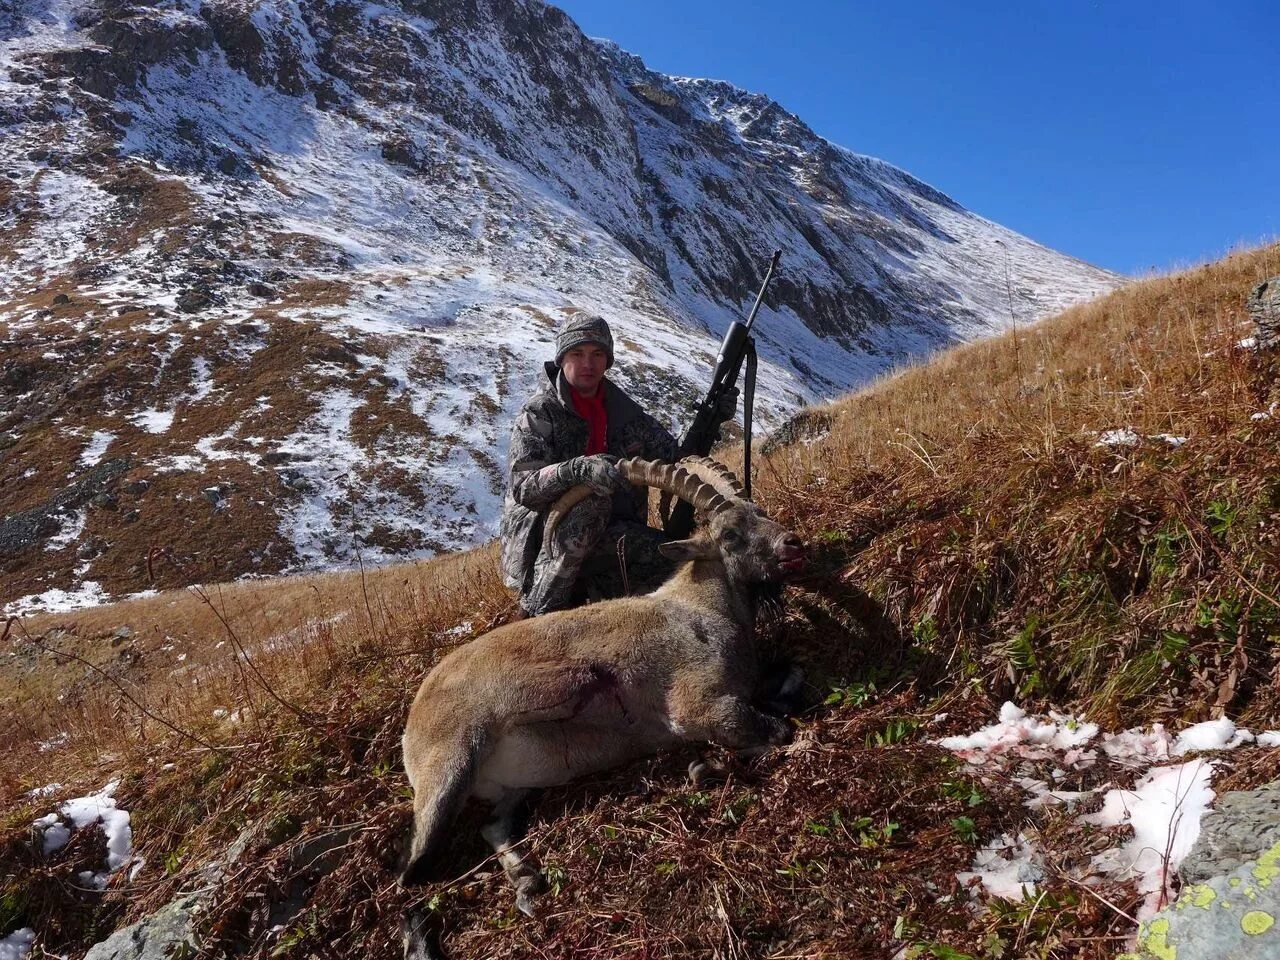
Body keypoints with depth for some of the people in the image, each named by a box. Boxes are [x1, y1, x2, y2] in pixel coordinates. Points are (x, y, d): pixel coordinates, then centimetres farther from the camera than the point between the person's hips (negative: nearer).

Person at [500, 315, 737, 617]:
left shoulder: (624, 411, 9)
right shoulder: (539, 413, -6)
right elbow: (523, 487, -20)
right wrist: (578, 469, -39)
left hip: (610, 541, 5)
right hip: (543, 547, -4)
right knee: (590, 500, -34)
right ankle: (543, 607, -21)